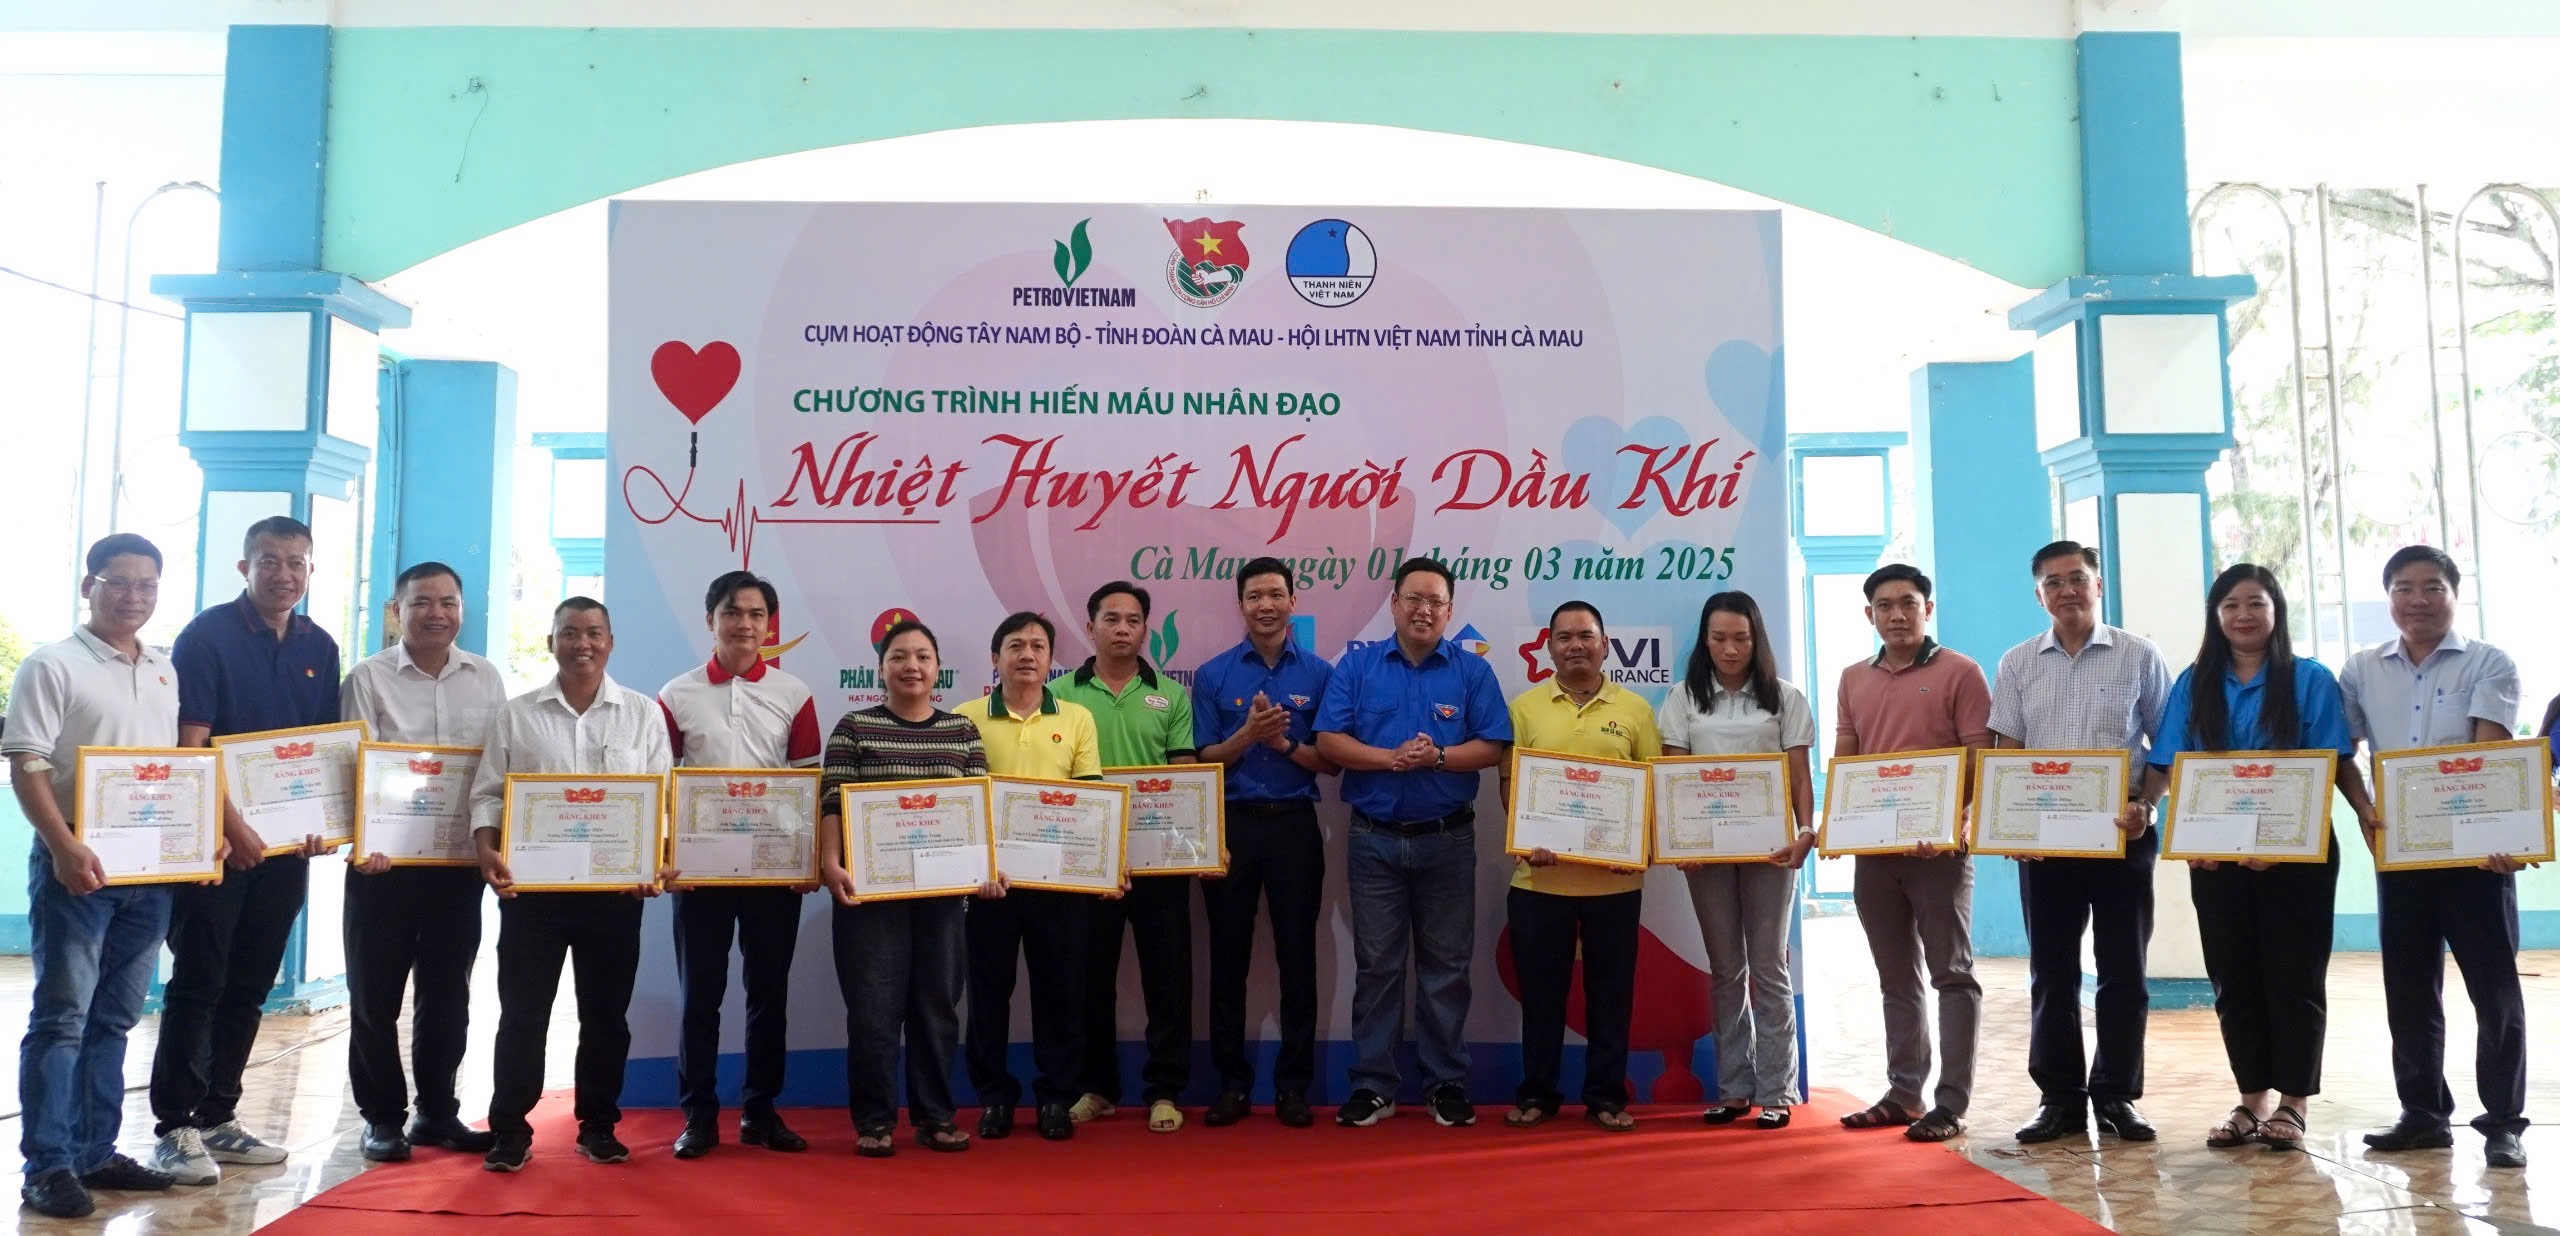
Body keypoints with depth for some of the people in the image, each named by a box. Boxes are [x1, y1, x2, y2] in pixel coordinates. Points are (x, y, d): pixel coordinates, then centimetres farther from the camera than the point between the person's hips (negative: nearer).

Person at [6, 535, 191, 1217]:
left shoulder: (165, 673, 14)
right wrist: (64, 848, -21)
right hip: (78, 864, -6)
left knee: (113, 1019, 11)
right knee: (61, 1018, -3)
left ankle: (95, 1152, 19)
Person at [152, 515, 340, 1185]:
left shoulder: (320, 648, 10)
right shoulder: (208, 635, -7)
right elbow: (190, 744, -13)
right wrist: (233, 828, -20)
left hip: (287, 843, 5)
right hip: (216, 839, -5)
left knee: (249, 986, 10)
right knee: (198, 983, -2)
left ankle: (218, 1117, 18)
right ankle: (176, 1127, 4)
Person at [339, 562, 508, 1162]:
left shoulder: (486, 680, 7)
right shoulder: (369, 678, -3)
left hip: (461, 861, 3)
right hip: (386, 860, -3)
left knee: (448, 994, 11)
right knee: (376, 995, 5)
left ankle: (437, 1112, 22)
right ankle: (383, 1116, 16)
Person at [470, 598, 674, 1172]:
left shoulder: (644, 714, 5)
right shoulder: (517, 714, 6)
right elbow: (488, 793, 5)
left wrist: (660, 861, -11)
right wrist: (487, 850, -12)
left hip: (616, 888, 0)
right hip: (531, 885, 0)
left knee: (606, 1013, 8)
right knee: (523, 1013, 3)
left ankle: (598, 1127, 20)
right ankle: (510, 1130, 12)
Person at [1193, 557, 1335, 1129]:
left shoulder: (1318, 673, 3)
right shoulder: (1213, 674, 3)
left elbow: (1330, 761, 2)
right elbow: (1204, 761, 1)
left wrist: (1283, 741, -15)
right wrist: (1248, 732, -15)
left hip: (1294, 825, 0)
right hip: (1231, 825, 1)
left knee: (1297, 957, 4)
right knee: (1228, 959, 5)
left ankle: (1293, 1085, 13)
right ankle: (1232, 1083, 15)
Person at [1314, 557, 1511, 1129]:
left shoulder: (1472, 670, 3)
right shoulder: (1357, 665, 3)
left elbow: (1493, 748, -4)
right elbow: (1328, 741, -5)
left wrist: (1437, 756, -19)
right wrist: (1390, 758, -19)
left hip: (1447, 840, 0)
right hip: (1374, 839, 0)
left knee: (1446, 965, 7)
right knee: (1377, 964, 6)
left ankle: (1446, 1084, 16)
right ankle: (1372, 1086, 13)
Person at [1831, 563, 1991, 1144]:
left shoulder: (1960, 672, -2)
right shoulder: (1854, 679, 14)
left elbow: (1980, 760, -7)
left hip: (1938, 847, -5)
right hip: (1873, 849, 5)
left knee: (1951, 973, 0)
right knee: (1896, 978, 12)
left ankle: (1951, 1102, 2)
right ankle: (1903, 1093, 20)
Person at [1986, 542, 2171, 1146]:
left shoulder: (2138, 656, 3)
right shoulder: (2018, 664, 7)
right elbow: (2006, 752, 6)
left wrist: (2144, 804, -10)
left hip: (2121, 833, -1)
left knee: (2123, 970, 4)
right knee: (2051, 971, 5)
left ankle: (2116, 1096, 15)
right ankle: (2060, 1097, 13)